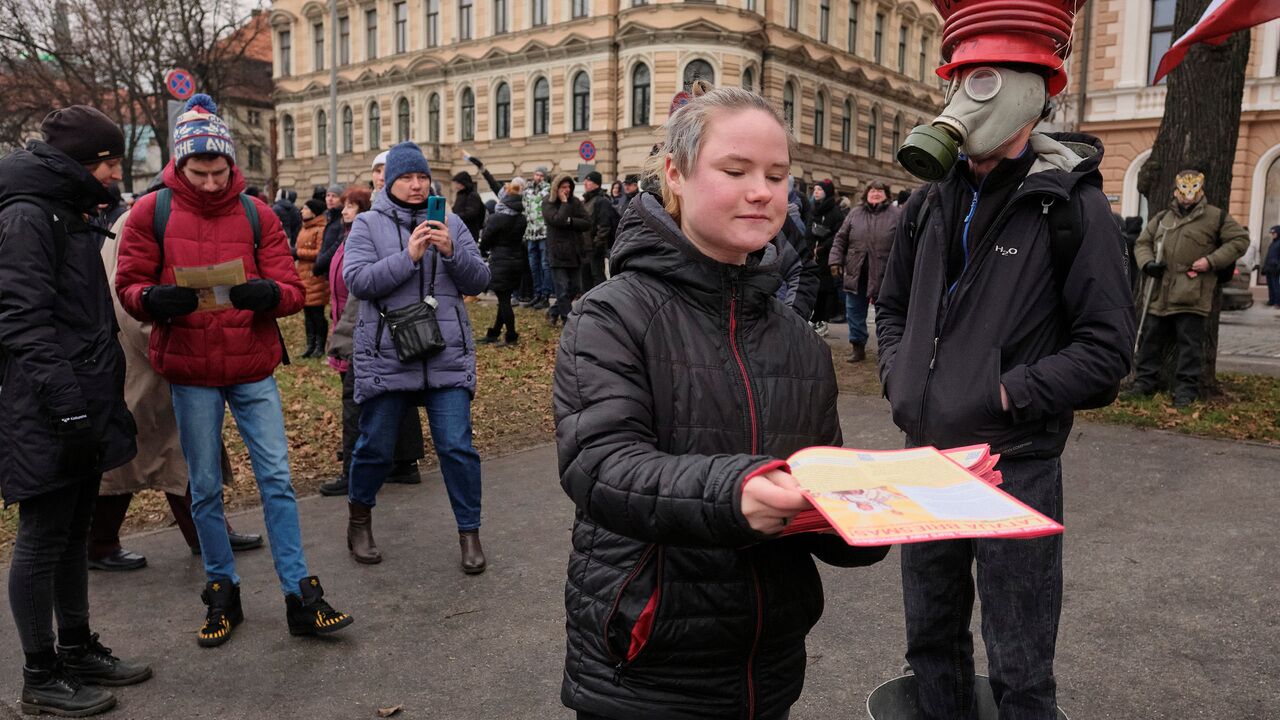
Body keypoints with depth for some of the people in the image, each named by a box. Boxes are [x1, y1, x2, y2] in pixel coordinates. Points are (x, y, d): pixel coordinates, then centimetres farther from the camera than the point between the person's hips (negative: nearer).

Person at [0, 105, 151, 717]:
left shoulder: (72, 217, 18)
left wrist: (105, 399, 20)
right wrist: (67, 402, -24)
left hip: (83, 412, 9)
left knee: (72, 535, 17)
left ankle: (77, 650, 29)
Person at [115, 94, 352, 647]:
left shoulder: (256, 214, 2)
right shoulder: (151, 213, 0)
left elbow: (292, 288, -1)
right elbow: (128, 286, 0)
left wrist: (268, 293, -25)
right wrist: (154, 299, -23)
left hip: (253, 369, 0)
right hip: (190, 373, 0)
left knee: (276, 480, 1)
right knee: (205, 489, 9)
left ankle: (300, 596, 8)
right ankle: (222, 592, 25)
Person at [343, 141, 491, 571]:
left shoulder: (450, 223, 8)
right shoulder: (368, 224, 3)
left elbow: (479, 282, 3)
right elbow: (357, 281, -11)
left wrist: (452, 252, -14)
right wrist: (408, 256, -19)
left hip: (448, 358, 1)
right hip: (386, 358, -1)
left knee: (457, 447, -1)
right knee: (375, 447, 11)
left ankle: (470, 532, 15)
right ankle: (359, 519, 37)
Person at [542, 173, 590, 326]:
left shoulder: (576, 202, 7)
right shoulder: (548, 204, -4)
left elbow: (587, 223, -3)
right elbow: (557, 220, -22)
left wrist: (570, 221, -15)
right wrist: (564, 202, -15)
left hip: (574, 253, 5)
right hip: (557, 254, -5)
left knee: (573, 288, 13)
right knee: (563, 290, -7)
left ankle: (553, 312, 31)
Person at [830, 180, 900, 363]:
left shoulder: (897, 214, -1)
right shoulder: (854, 214, 7)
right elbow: (840, 239, 8)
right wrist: (835, 261, -1)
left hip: (884, 274, -3)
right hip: (856, 273, 3)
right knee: (854, 311, 8)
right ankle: (857, 346, 21)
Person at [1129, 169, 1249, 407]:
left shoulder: (1216, 217, 3)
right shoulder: (1162, 217, 15)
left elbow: (1240, 239, 3)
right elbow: (1143, 243, 19)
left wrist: (1211, 261, -9)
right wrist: (1147, 263, -2)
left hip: (1191, 296, -4)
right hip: (1160, 293, 4)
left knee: (1189, 343, -1)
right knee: (1151, 339, 9)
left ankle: (1186, 389, 6)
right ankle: (1144, 383, 19)